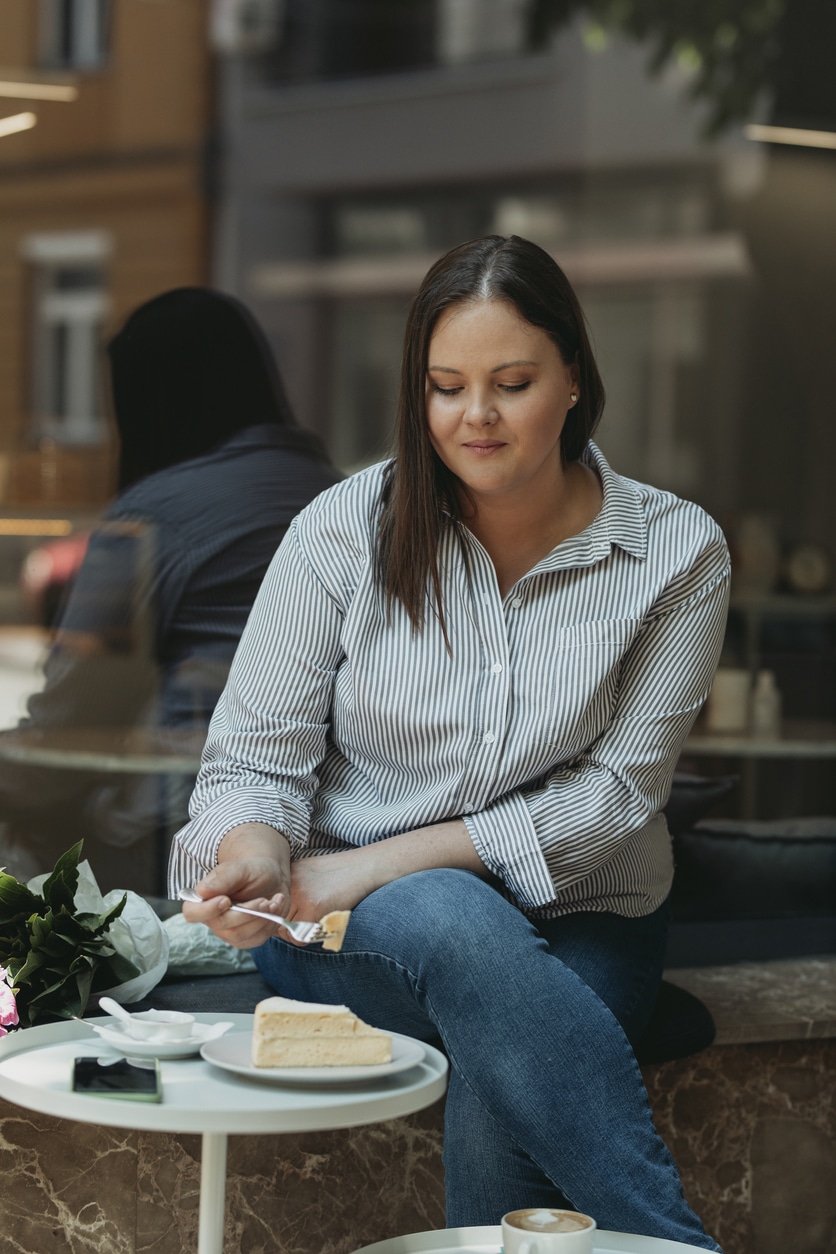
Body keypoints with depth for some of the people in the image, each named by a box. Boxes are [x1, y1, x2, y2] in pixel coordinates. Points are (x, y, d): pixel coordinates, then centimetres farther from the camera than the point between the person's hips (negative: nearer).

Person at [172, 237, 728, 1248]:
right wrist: (254, 852, -28)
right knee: (458, 926, -37)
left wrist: (387, 860, -15)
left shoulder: (676, 552, -4)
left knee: (498, 1096, -35)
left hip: (571, 916, 1)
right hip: (346, 925, 0)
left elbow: (618, 787, -7)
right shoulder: (347, 527, -4)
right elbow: (254, 754, -2)